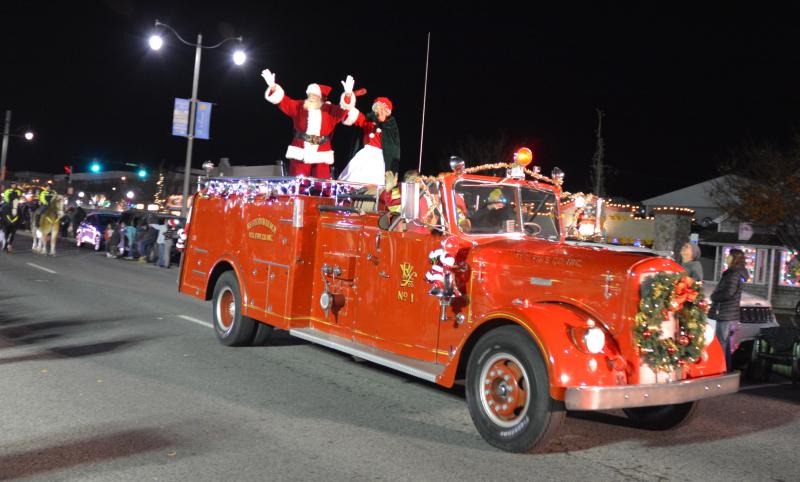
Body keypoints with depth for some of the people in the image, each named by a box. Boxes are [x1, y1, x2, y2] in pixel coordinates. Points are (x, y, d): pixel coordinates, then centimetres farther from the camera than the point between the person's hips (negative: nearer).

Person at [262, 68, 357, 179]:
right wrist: (273, 86, -14)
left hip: (321, 154, 0)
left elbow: (343, 110, -9)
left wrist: (348, 94, -28)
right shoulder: (299, 106, 8)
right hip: (300, 153, 0)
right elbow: (283, 101, 1)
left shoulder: (330, 110, 5)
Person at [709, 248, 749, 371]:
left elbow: (729, 293, -21)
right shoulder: (732, 273, 17)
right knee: (725, 343, 16)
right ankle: (726, 369, 22)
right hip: (727, 312, 10)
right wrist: (716, 296, 4)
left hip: (726, 313, -10)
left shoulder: (735, 274, -14)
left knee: (721, 343, -9)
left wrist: (714, 296, -8)